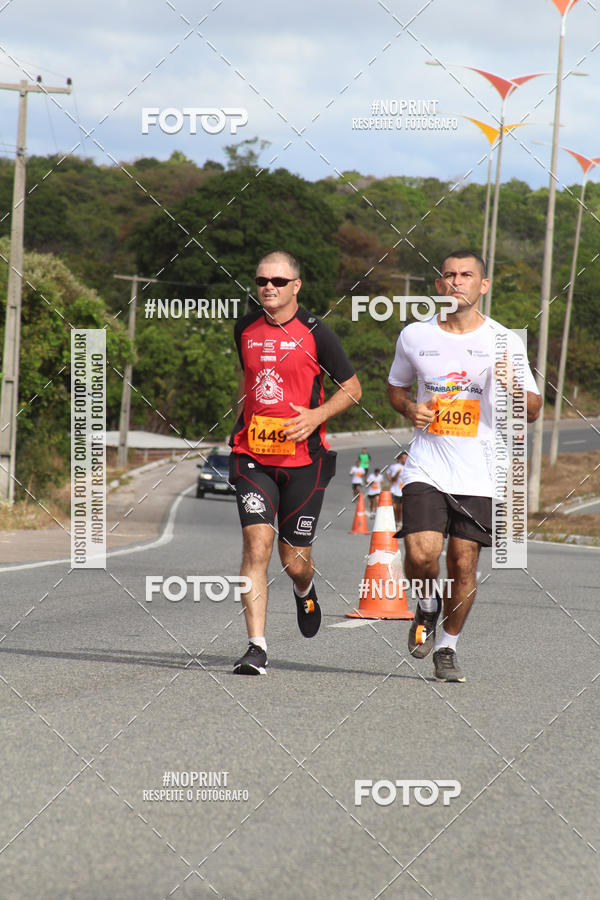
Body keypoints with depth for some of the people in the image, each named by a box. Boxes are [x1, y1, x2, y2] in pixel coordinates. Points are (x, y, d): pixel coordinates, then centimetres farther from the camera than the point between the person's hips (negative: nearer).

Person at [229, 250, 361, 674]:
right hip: (252, 457, 2)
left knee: (294, 560, 4)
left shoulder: (315, 332, -4)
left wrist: (316, 415, -13)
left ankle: (305, 591, 43)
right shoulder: (245, 329, 7)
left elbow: (352, 388, 3)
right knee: (256, 545, -14)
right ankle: (257, 649, -13)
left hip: (303, 457, -2)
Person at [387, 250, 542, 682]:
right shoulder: (415, 335, 5)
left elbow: (533, 412, 2)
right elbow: (396, 387, 22)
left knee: (464, 565, 1)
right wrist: (411, 409, -1)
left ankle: (448, 647, 23)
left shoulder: (504, 341, 0)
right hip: (426, 466, 0)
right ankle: (428, 607, 17)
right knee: (421, 555, -16)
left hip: (479, 474, 0)